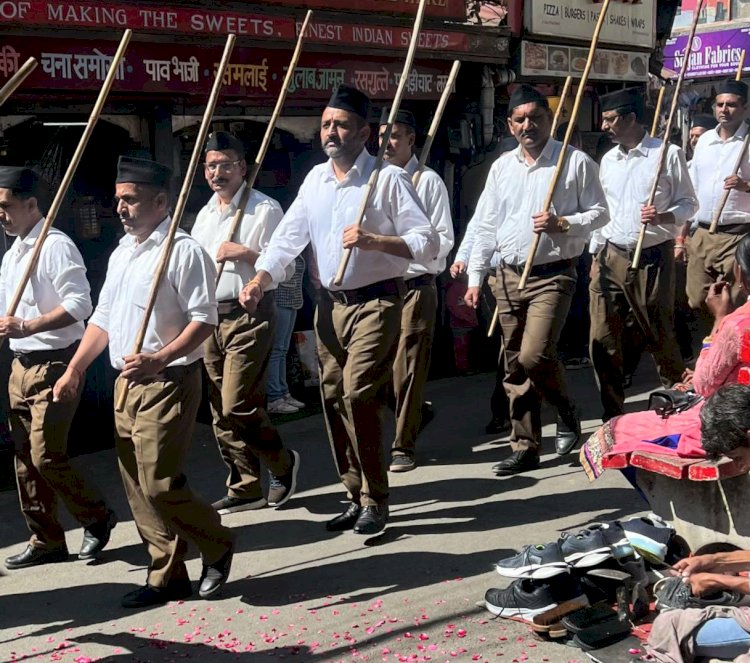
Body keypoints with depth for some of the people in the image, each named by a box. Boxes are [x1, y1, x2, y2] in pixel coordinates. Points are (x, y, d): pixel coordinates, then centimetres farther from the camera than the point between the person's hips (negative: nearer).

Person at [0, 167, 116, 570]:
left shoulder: (56, 246, -12)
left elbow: (80, 303, -21)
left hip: (53, 364, -9)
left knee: (46, 456, -10)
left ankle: (98, 518, 12)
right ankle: (45, 541, 20)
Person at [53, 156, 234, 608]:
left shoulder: (184, 251, -11)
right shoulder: (121, 254, 16)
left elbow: (204, 319, -17)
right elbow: (104, 318, 21)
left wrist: (158, 358, -28)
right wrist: (75, 369, 14)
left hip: (167, 383, -9)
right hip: (126, 383, 9)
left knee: (160, 484, -10)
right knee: (137, 486, 10)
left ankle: (218, 545, 15)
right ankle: (167, 575, 20)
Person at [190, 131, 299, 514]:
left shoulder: (265, 209, -6)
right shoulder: (205, 214, 17)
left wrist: (245, 253, -21)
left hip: (249, 316, -7)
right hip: (209, 315, 8)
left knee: (237, 406, -11)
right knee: (220, 410, 8)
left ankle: (282, 463, 13)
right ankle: (246, 488, 18)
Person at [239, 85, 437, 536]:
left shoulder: (389, 179, -7)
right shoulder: (315, 179, 11)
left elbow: (428, 243, -11)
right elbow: (288, 237, 8)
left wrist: (375, 241, -26)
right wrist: (259, 281, -7)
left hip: (375, 303, -6)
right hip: (330, 305, 7)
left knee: (357, 395, -16)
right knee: (334, 399, 7)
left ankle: (375, 501, -2)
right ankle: (357, 497, 20)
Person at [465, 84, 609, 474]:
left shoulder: (576, 162, -2)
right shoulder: (502, 167, 11)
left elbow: (600, 213, 1)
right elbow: (486, 225, 12)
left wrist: (562, 224, -17)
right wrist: (475, 276, 6)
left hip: (553, 276, -5)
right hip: (509, 276, 5)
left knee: (534, 356, -19)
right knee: (514, 367, 7)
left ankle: (566, 412, 12)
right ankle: (525, 448, 17)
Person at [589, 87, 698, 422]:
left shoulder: (668, 154, -5)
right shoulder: (607, 159, 12)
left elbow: (689, 203, -1)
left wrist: (663, 217, -20)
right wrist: (596, 254, 17)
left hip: (652, 258, -5)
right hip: (611, 257, 5)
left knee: (660, 337, 5)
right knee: (603, 339, 1)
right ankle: (612, 414, 13)